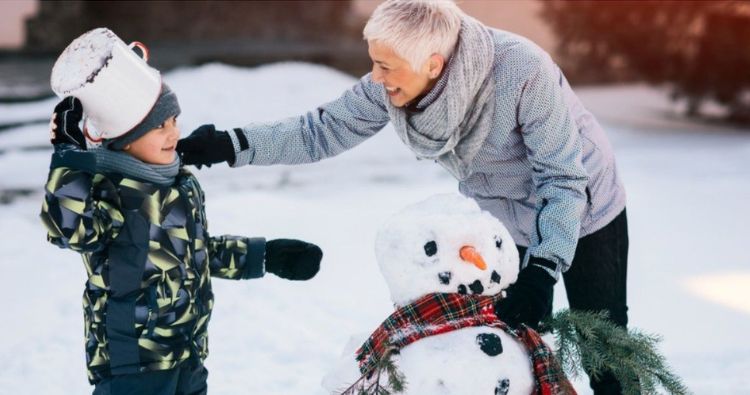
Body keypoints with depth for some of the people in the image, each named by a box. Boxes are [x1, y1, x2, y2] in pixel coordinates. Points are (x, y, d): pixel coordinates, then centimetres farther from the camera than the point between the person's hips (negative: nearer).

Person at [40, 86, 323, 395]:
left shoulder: (183, 184, 6)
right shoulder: (107, 192, -20)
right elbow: (68, 226, -41)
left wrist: (265, 255, 22)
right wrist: (69, 153, -39)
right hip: (130, 363, -8)